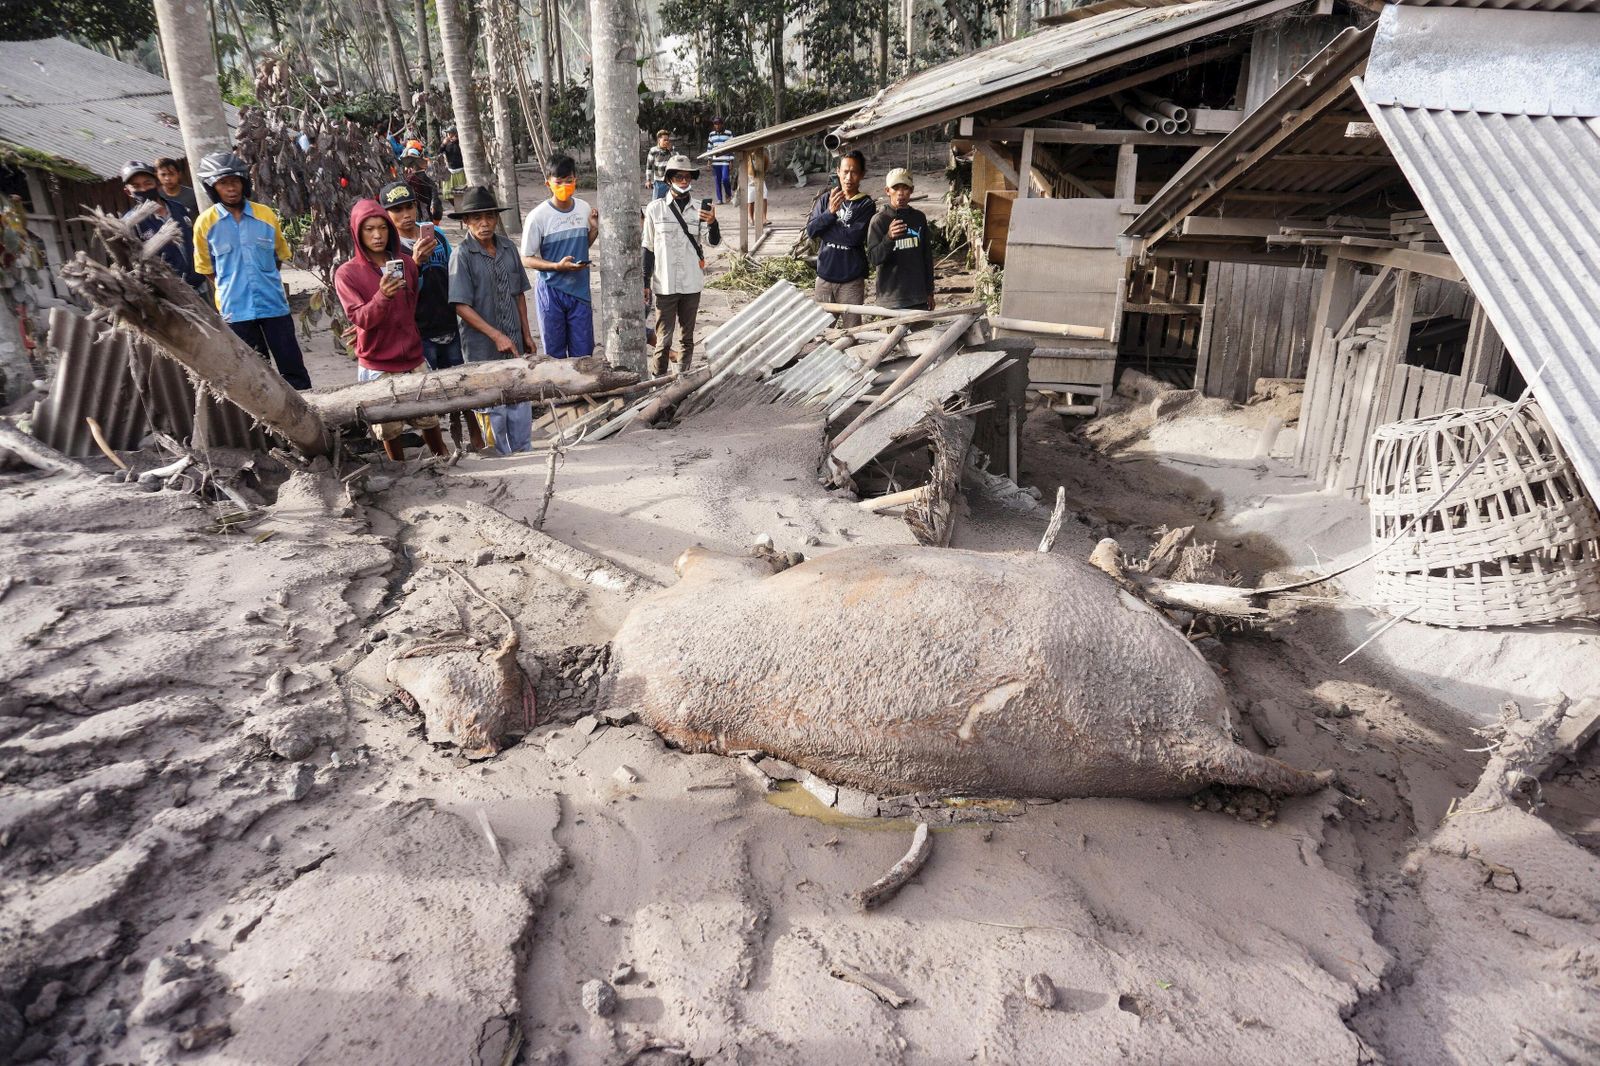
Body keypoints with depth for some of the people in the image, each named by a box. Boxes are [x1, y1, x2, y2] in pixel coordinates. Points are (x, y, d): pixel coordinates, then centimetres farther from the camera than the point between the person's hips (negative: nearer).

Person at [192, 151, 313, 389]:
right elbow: (206, 269, 7)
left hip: (274, 303, 0)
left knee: (292, 366, 4)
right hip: (235, 309, 0)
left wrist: (265, 282, 8)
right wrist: (232, 287, 5)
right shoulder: (205, 222, -3)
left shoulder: (267, 215, -1)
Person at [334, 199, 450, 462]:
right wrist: (382, 296, -34)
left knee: (429, 420, 9)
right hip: (378, 364, -3)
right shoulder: (346, 273, -7)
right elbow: (359, 318, -18)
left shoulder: (405, 263, 4)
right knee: (390, 430, 6)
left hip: (413, 358, 3)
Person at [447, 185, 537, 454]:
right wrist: (496, 336, -20)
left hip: (514, 342, 5)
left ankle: (525, 453, 26)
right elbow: (461, 306, -15)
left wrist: (526, 334, 12)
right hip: (483, 347, -5)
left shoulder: (507, 248, 4)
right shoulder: (462, 255, -12)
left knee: (521, 402, 12)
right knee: (493, 408, 6)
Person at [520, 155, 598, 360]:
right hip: (551, 292, -3)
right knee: (555, 355, 7)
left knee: (583, 354, 8)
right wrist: (557, 266, -22)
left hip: (580, 291, 3)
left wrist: (594, 229, -3)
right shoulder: (538, 216, -11)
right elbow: (526, 259, -7)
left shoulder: (585, 209, 2)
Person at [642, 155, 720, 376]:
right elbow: (648, 248, 2)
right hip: (665, 285, -2)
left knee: (687, 338, 12)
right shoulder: (655, 209, -1)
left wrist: (712, 223, -27)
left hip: (692, 284, 2)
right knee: (663, 340, -3)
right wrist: (645, 283, 1)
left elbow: (713, 242, -6)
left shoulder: (700, 209, 3)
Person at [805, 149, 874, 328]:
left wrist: (824, 229, -8)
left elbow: (854, 237, -16)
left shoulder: (866, 204, -4)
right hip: (825, 275, 3)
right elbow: (810, 229, -5)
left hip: (852, 279, -3)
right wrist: (830, 212, -20)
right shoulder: (825, 200, 6)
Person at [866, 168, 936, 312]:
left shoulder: (919, 218, 9)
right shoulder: (879, 220, -4)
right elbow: (873, 258, -11)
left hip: (919, 298, 4)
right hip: (891, 299, -4)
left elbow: (927, 255, 15)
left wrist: (929, 291, 14)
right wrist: (889, 237, -28)